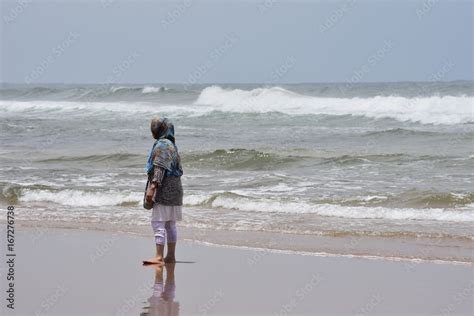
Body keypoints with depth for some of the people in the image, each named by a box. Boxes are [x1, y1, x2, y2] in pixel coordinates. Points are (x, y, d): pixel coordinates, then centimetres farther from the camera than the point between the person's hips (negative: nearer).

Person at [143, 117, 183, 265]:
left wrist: (152, 187, -24)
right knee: (170, 224, 14)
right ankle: (171, 256, 19)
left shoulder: (161, 145, -13)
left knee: (158, 223, -12)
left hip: (164, 190, -10)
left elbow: (160, 169, -21)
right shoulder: (171, 145, 17)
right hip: (174, 189, 10)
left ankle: (159, 256, -17)